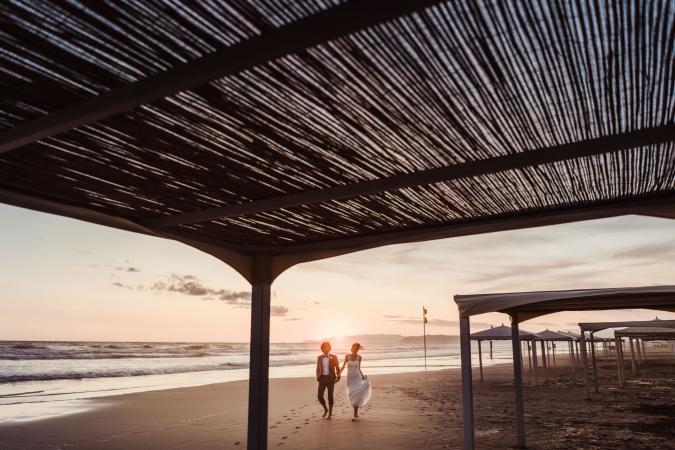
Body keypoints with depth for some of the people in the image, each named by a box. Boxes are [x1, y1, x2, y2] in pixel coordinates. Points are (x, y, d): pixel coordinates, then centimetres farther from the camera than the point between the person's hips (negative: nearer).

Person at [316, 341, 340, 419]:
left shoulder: (334, 357, -2)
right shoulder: (319, 358, 6)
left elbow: (338, 369, 2)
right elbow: (318, 369, 14)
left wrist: (337, 378, -10)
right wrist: (318, 378, 0)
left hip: (331, 379, -2)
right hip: (322, 379, 3)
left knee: (330, 396, -3)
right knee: (320, 396, -7)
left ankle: (330, 413, 16)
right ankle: (326, 409, 19)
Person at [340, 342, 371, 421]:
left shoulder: (359, 357, 0)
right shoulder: (347, 356, -3)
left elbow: (359, 368, 9)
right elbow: (343, 366, 2)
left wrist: (362, 375, -5)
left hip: (357, 378, 0)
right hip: (350, 378, 0)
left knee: (356, 395, -15)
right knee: (352, 396, 1)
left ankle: (355, 415, -9)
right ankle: (356, 413, 24)